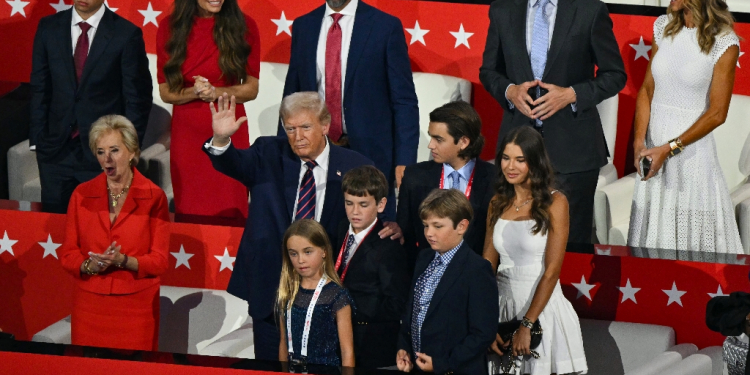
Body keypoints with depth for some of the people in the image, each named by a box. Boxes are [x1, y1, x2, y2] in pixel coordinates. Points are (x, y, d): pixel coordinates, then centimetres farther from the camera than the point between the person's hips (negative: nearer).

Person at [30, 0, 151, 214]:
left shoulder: (127, 34, -7)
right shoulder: (49, 28, 3)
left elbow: (138, 98, -2)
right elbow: (39, 89, 8)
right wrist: (37, 140, 3)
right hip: (56, 149, 3)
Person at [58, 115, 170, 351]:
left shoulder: (153, 197, -3)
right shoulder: (82, 194, 5)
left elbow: (160, 261, -4)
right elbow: (67, 254, 6)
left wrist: (123, 261, -20)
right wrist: (90, 265, -15)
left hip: (136, 307, -2)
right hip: (90, 305, 2)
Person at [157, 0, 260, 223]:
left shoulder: (244, 26, -2)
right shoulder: (170, 28, 0)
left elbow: (251, 89, 1)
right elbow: (165, 92, 2)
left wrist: (215, 92, -16)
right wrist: (194, 92, -16)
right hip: (187, 132, 1)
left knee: (230, 216, -2)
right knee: (189, 215, 4)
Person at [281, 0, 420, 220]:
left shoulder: (386, 26, -3)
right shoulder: (303, 26, 9)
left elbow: (404, 101, -3)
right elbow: (292, 95, 15)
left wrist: (405, 161, -10)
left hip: (368, 152, -3)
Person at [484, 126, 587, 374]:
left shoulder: (554, 203, -8)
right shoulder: (498, 203, 6)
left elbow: (552, 271, -13)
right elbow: (487, 266, 3)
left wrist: (526, 325, -17)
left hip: (542, 308, -4)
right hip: (503, 305, 4)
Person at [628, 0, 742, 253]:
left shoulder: (724, 42, -11)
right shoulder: (664, 27, 5)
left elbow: (717, 113, -11)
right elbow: (647, 89, 8)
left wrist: (668, 150, -15)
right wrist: (639, 140, -5)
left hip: (691, 143, -5)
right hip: (653, 143, 5)